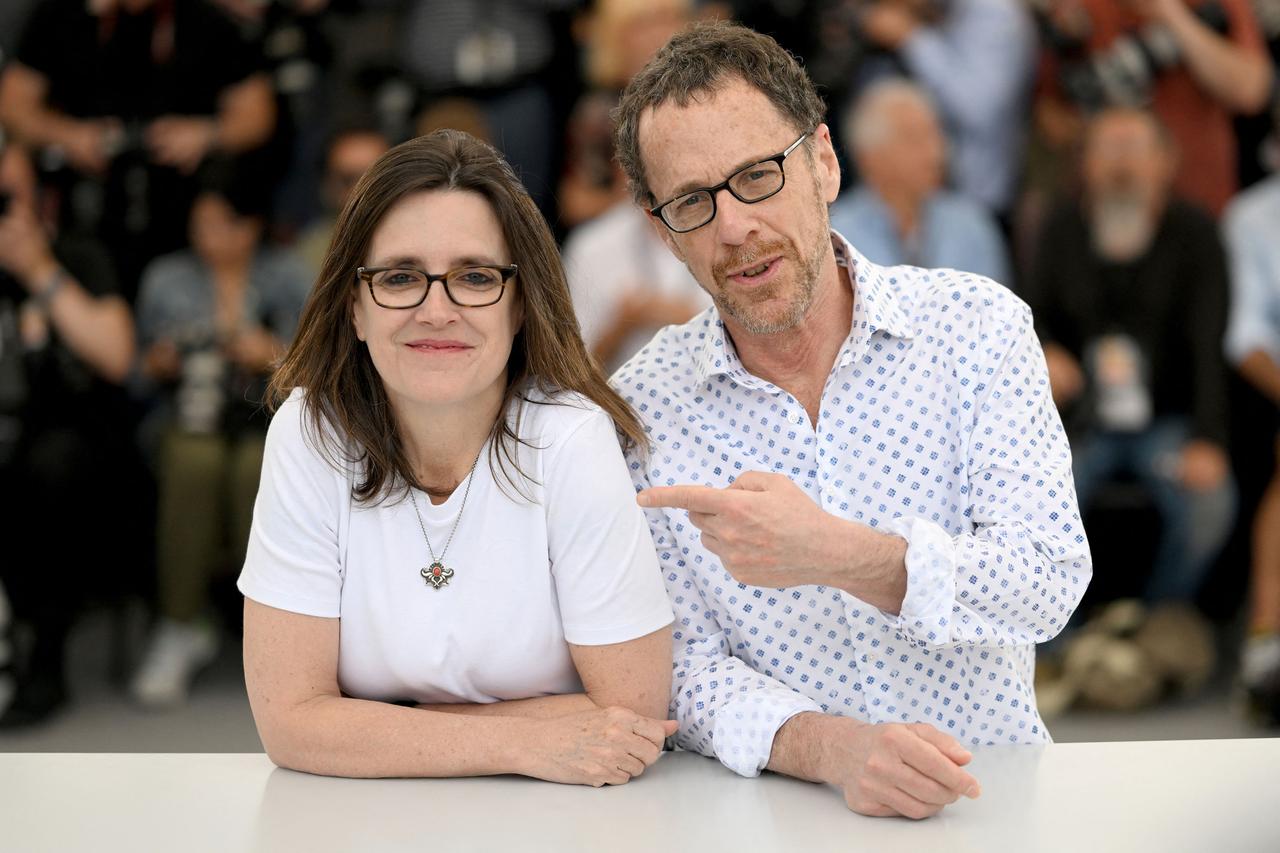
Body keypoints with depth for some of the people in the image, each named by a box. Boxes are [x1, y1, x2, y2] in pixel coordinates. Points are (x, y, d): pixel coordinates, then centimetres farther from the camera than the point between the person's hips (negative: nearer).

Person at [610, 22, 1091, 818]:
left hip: (990, 785, 1)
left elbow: (1049, 585, -10)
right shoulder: (639, 409, -1)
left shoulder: (977, 322, -2)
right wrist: (835, 749, -24)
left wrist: (842, 556, -27)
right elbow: (686, 668, -4)